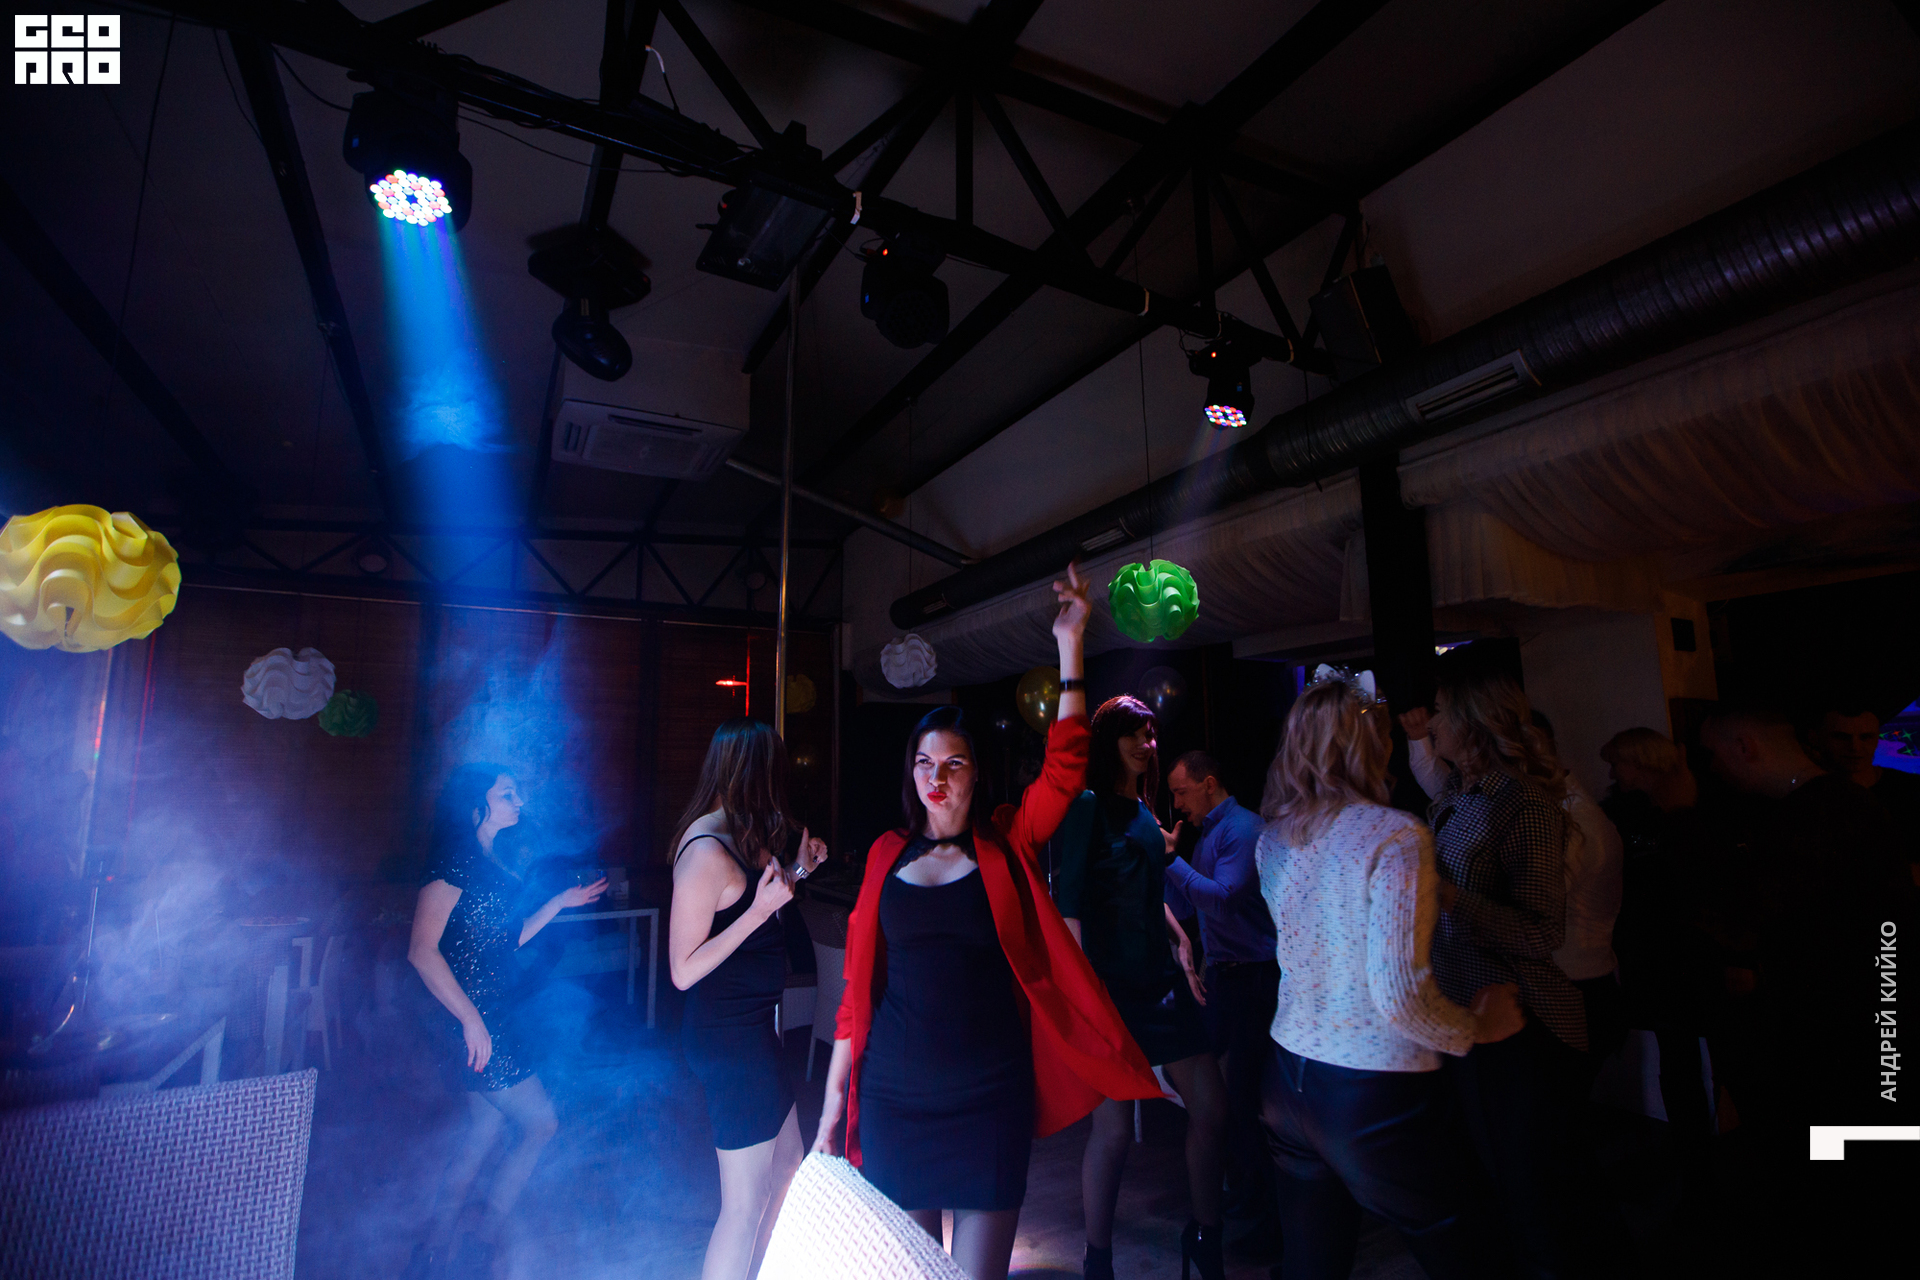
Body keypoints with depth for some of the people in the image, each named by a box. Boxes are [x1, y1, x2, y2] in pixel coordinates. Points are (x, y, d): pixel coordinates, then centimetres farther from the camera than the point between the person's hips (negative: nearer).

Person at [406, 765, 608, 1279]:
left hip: (494, 1018, 9)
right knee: (541, 1124, -1)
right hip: (473, 1020, -9)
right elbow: (422, 951, -22)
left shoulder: (492, 864, 13)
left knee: (484, 1135, 16)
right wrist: (471, 1019, -23)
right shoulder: (454, 863, -16)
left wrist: (560, 902, 16)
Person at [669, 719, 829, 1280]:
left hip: (750, 1027, 10)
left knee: (788, 1172, 23)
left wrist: (797, 869, 13)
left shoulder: (733, 836, 5)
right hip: (730, 1037, -10)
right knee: (745, 1204, 7)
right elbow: (683, 971, -21)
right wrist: (761, 909, -27)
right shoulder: (706, 851, -24)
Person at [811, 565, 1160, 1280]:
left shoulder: (1006, 848, -3)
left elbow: (1065, 766, -15)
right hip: (895, 1098, 2)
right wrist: (834, 1096, 3)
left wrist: (1069, 643, -19)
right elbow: (860, 980, 3)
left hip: (990, 1099, -1)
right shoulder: (887, 856, 1)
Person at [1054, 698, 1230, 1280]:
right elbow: (1068, 905, -15)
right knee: (1114, 1128, 1)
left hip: (1161, 979, 8)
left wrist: (1180, 941, 10)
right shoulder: (1089, 805, -11)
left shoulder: (1143, 811, 12)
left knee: (1211, 1108, 9)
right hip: (1110, 984, -8)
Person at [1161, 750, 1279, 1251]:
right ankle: (1244, 1194, 33)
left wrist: (1171, 860, -23)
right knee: (1218, 1088, 17)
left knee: (1248, 1097, -3)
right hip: (1221, 977, 9)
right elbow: (1184, 908, 14)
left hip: (1253, 979, -9)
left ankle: (1271, 1215, 12)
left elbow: (1224, 897, -25)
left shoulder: (1244, 828, -15)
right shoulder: (1207, 835, 14)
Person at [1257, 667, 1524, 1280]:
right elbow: (1399, 994, -22)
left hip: (1288, 1081, 6)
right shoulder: (1395, 836, -18)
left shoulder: (1273, 839, 1)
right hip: (1376, 1094, -6)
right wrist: (1475, 1025, -3)